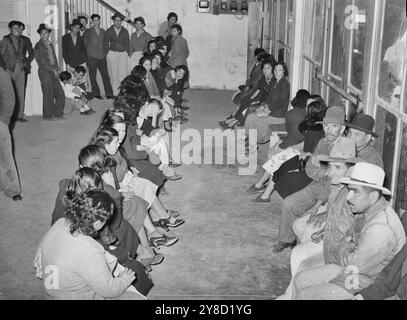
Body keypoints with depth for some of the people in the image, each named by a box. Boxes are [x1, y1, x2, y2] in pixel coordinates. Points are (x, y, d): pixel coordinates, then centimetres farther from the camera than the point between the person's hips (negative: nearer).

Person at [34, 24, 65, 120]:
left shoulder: (50, 44, 16)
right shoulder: (38, 46, -6)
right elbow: (41, 62, -11)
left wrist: (57, 69, 5)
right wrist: (53, 69, -11)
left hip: (53, 72, 7)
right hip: (44, 72, -7)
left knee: (60, 94, 5)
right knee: (48, 95, -2)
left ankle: (57, 113, 17)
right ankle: (48, 115, 10)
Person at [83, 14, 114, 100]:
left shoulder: (103, 31, 12)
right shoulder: (88, 31, 2)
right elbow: (84, 42, 5)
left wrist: (105, 52, 11)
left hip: (102, 57, 2)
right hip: (92, 57, -2)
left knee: (106, 75, -3)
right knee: (93, 76, 0)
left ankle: (109, 94, 0)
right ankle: (96, 94, 9)